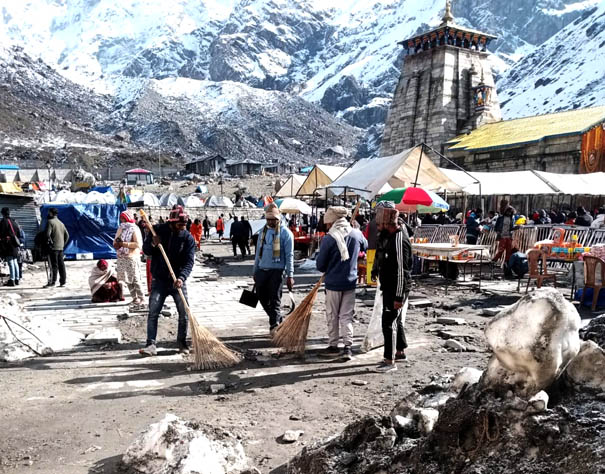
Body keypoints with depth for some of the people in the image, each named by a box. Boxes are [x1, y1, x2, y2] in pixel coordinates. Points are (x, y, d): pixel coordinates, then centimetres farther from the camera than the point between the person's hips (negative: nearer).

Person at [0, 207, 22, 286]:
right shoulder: (14, 221, 13)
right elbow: (19, 232, 16)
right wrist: (18, 243, 19)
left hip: (7, 244, -7)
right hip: (15, 244, 7)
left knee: (10, 262, -8)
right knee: (15, 262, 13)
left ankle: (11, 280, -9)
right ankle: (17, 279, 18)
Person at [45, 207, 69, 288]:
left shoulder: (50, 222, -7)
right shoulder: (61, 223, 15)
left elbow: (48, 234, -19)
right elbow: (67, 235, 16)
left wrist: (50, 242, -7)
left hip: (53, 247, -7)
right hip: (61, 247, 7)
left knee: (54, 265, -6)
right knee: (61, 264, 8)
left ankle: (52, 282, -4)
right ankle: (63, 281, 10)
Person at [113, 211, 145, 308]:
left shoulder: (134, 229, -8)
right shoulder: (121, 228, 15)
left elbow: (138, 244, -19)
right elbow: (115, 241, 20)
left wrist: (124, 244, -21)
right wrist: (116, 244, -4)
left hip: (132, 257, -8)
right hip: (121, 257, 8)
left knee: (135, 279, -7)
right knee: (127, 280, 9)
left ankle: (141, 299, 0)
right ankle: (135, 299, 17)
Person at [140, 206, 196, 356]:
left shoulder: (188, 238, -6)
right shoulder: (157, 230, -2)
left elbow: (189, 261, -14)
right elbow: (145, 250, 5)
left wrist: (181, 277, -30)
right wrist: (152, 244, -18)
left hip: (178, 281, 0)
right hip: (159, 280, 0)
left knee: (184, 313, 2)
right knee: (153, 312, -5)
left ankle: (182, 342, 20)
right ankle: (151, 344, 0)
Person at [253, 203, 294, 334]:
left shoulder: (285, 233, -6)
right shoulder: (263, 231, 12)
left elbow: (289, 255, -8)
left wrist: (290, 275, -13)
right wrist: (255, 271, 18)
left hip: (276, 270, -6)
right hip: (262, 270, 6)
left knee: (275, 299, -6)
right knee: (262, 296, 12)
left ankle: (274, 325, 0)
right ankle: (277, 319, 30)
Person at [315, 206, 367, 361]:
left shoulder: (329, 238, -16)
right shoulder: (357, 234, -4)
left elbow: (320, 265, -9)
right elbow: (366, 247, 18)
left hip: (333, 283, -3)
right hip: (350, 282, 3)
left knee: (332, 316, 11)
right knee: (347, 316, 9)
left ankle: (333, 346, 20)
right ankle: (348, 347, 2)